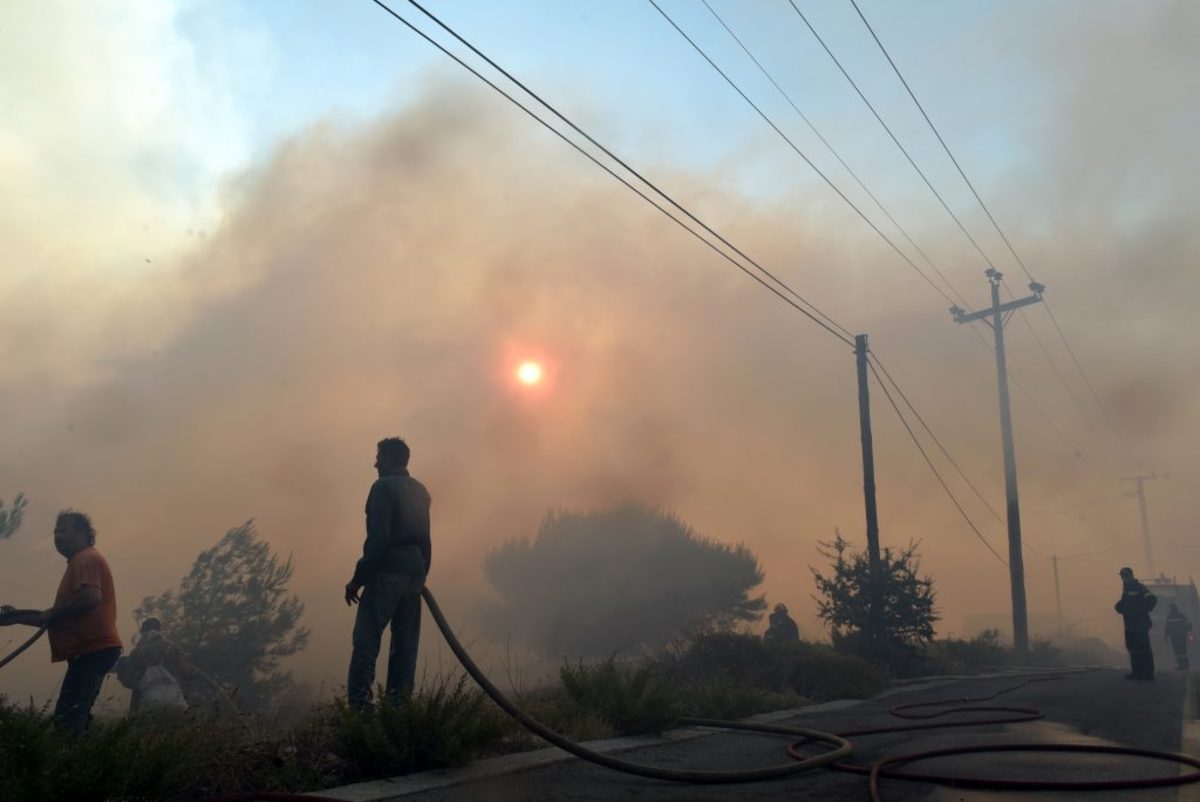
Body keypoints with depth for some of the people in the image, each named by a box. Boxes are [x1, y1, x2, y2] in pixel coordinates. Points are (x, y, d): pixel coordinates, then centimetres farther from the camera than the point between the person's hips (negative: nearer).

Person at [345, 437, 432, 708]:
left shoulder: (384, 487, -6)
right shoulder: (420, 490, 16)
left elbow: (378, 538, -15)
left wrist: (357, 579, -12)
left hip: (388, 572, -7)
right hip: (415, 573, 7)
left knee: (366, 641, -6)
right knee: (405, 643, 9)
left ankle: (358, 705, -11)